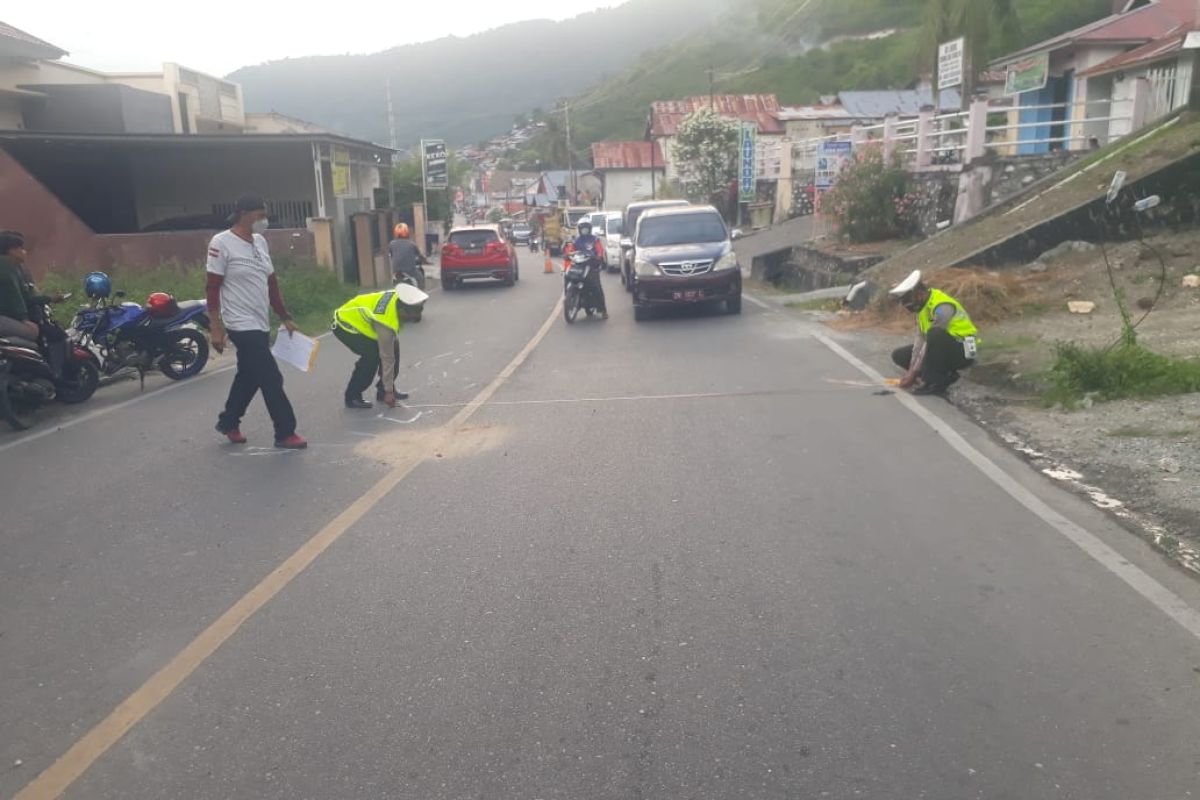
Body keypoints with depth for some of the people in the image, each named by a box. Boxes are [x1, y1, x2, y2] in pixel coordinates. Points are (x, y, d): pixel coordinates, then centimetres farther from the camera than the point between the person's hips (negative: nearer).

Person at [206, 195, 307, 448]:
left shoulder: (260, 241, 10)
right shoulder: (221, 243, -12)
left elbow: (271, 282, 15)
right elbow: (213, 289, -12)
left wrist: (285, 317, 13)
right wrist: (216, 329, -16)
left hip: (261, 324, 8)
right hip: (242, 325, -8)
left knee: (248, 377, 18)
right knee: (271, 379, -7)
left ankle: (228, 423, 36)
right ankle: (285, 433, 4)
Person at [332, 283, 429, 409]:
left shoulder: (398, 296, -17)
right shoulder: (386, 324, -36)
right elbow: (387, 358, -28)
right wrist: (388, 391, -20)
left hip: (356, 316, 9)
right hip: (345, 325, -9)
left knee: (393, 348, 2)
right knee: (372, 355, -24)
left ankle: (384, 390, 13)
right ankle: (352, 397, -10)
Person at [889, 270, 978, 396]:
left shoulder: (942, 308, -26)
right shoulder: (922, 305, 0)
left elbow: (930, 340, -25)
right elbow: (920, 339, -3)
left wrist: (914, 373, -21)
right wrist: (911, 369, -11)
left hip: (963, 351, -9)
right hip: (942, 349, 9)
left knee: (935, 334, -39)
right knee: (899, 356, 3)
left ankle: (935, 382, -23)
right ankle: (944, 375, 1)